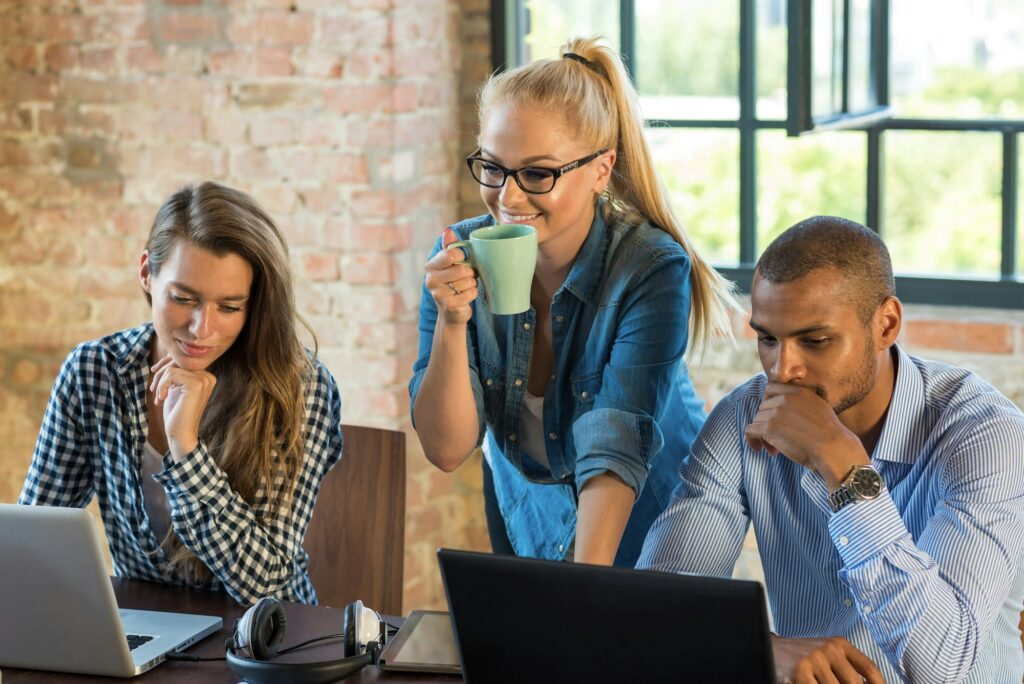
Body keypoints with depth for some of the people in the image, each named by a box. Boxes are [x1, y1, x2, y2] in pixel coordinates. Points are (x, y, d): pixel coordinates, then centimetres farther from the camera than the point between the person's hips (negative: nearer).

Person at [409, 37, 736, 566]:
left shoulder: (653, 270, -19)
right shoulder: (463, 259, -10)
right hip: (526, 533, 3)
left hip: (646, 540, -3)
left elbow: (615, 452, -27)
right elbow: (446, 449, -12)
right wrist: (452, 320, -26)